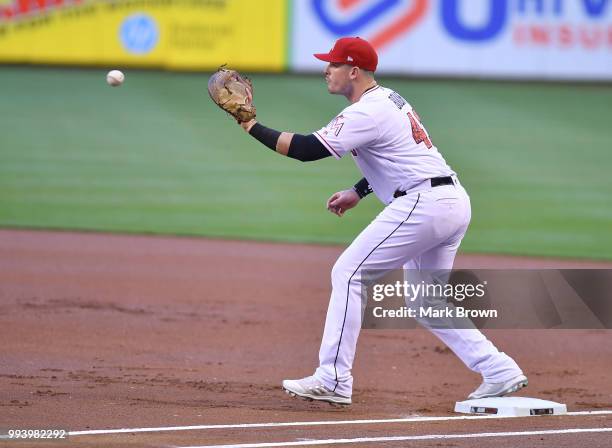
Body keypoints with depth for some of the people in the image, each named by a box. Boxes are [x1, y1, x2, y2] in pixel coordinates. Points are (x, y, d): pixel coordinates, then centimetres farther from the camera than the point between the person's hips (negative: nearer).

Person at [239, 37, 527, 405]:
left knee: (349, 274, -5)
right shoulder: (389, 99, 19)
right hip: (455, 202, 10)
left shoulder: (367, 113, -12)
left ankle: (333, 379, -8)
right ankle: (500, 372, 9)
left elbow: (306, 149, -16)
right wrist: (358, 192, 23)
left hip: (422, 204, -10)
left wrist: (252, 126, -10)